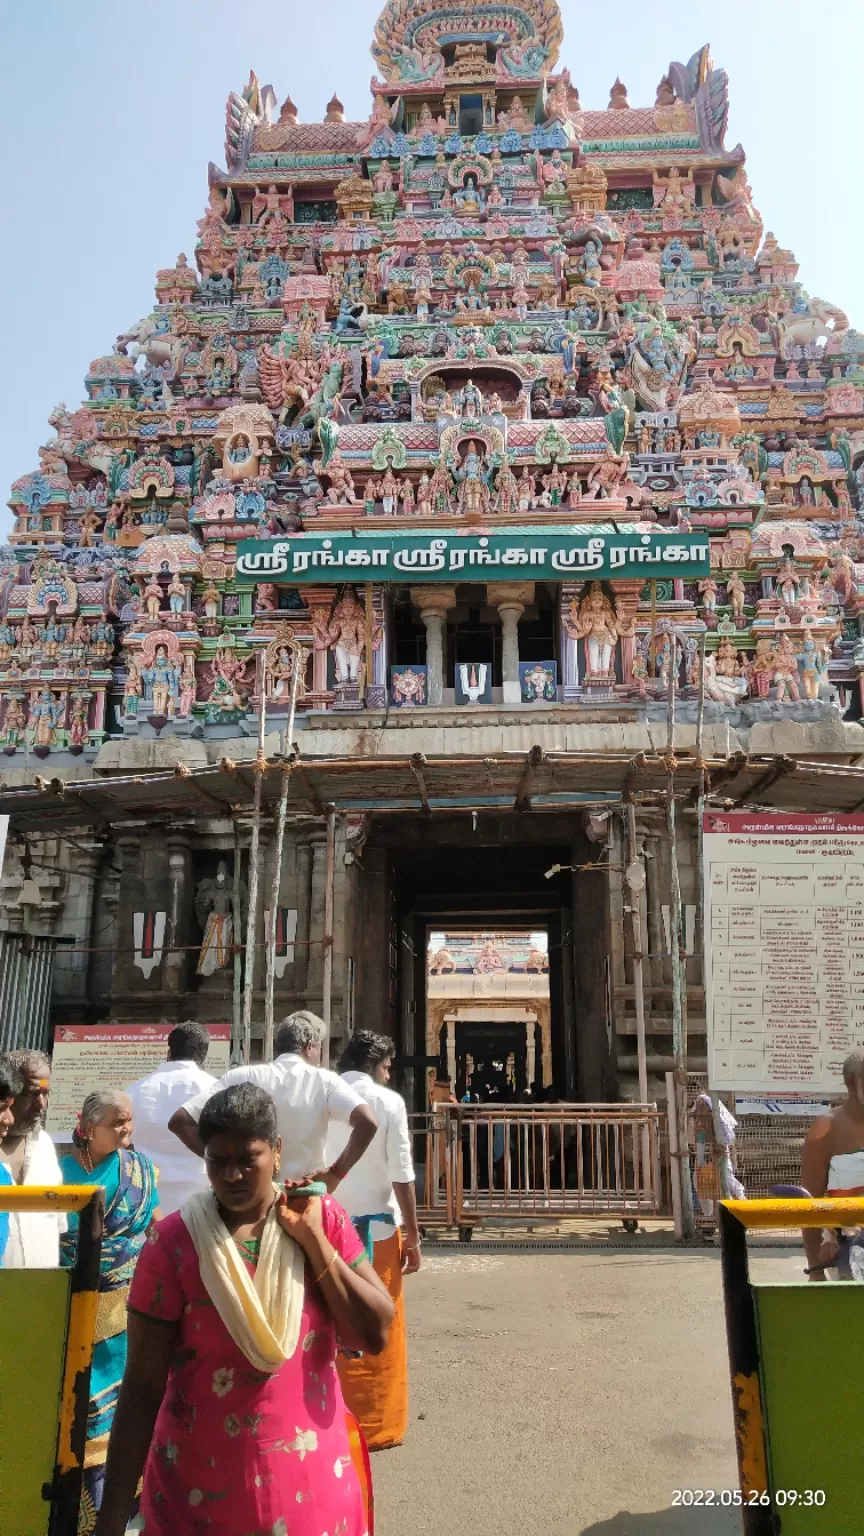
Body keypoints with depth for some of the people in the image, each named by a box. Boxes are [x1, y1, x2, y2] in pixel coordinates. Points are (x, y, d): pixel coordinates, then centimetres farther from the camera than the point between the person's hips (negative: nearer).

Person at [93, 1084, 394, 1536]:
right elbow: (142, 1385, -8)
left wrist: (313, 1240, -15)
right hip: (200, 1488, -1)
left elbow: (375, 1334, -8)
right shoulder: (173, 1243, -12)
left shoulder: (322, 1219, -6)